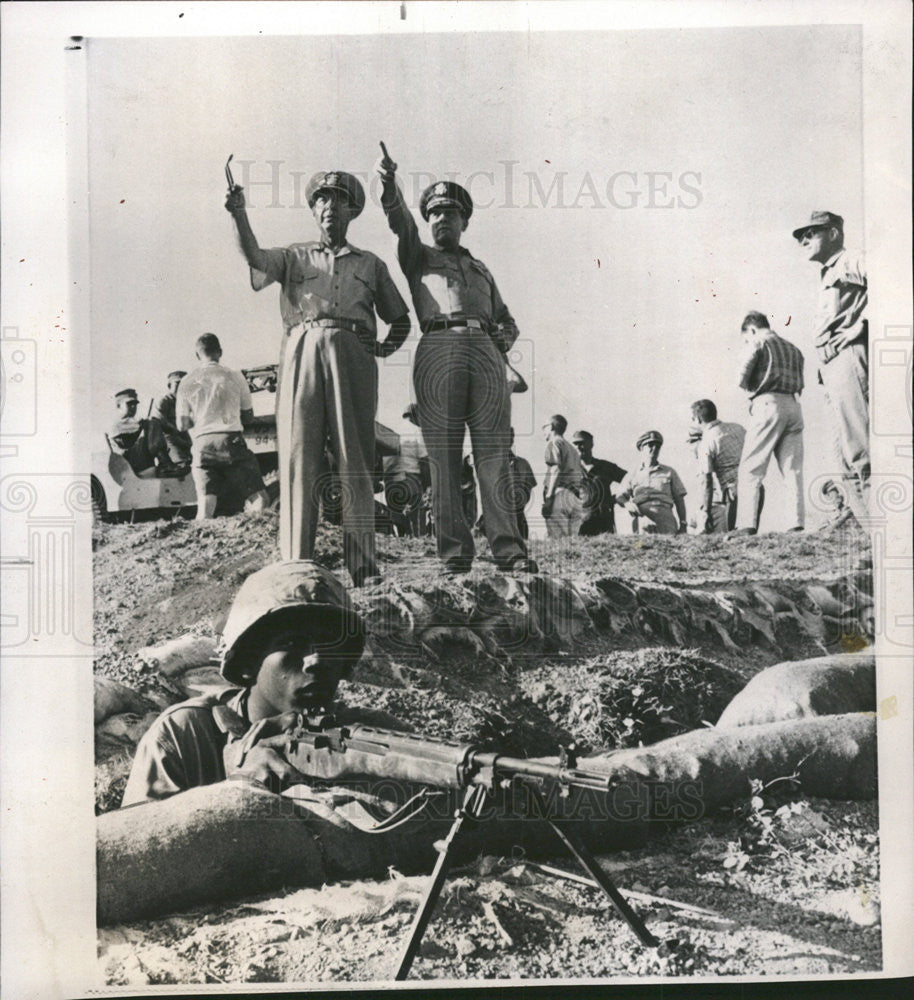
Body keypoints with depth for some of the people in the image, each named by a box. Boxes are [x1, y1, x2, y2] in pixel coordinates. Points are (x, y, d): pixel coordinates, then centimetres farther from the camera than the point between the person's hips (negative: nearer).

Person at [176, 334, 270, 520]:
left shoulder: (187, 383, 8)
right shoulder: (235, 376, 7)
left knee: (206, 508, -2)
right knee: (260, 500, -2)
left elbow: (182, 425, 6)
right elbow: (249, 417, 13)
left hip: (203, 444, 2)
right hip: (232, 441, -1)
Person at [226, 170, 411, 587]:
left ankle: (362, 568, -7)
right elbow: (255, 258, 3)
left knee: (355, 464, -6)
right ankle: (296, 565, -8)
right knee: (299, 460, -8)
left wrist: (385, 347, 8)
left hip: (352, 356, 0)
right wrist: (239, 213, -11)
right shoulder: (294, 256, 24)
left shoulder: (370, 264, 25)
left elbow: (400, 320, 27)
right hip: (303, 353, 0)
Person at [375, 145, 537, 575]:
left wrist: (501, 342, 10)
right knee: (443, 457, -8)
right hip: (438, 350, -2)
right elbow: (400, 221, 3)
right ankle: (454, 552, -7)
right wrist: (389, 183, -15)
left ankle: (508, 549, -10)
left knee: (494, 455, -7)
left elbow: (506, 321, 32)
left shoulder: (480, 269, 32)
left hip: (486, 354, 3)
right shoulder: (418, 257, 23)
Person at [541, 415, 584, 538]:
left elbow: (555, 469, -11)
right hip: (575, 498, 8)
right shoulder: (573, 449, 29)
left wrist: (548, 497, -16)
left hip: (559, 494, -8)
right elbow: (581, 478, 21)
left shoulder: (554, 442, 3)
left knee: (557, 540, -12)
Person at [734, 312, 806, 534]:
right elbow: (800, 383, 17)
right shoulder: (793, 349, 25)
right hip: (794, 406, 6)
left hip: (768, 403, -6)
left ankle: (747, 525, -13)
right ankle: (797, 523, -3)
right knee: (793, 470, 4)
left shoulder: (758, 343, 6)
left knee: (750, 469, -5)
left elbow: (742, 377, -2)